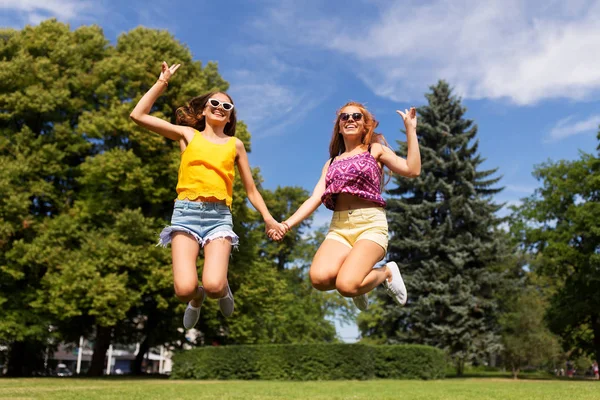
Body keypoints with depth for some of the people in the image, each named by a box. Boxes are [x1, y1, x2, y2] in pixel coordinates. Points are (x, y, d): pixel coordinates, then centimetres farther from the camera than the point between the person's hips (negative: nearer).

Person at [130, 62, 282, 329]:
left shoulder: (235, 145, 18)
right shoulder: (188, 134, 15)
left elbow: (251, 190, 20)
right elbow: (138, 115, 9)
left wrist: (268, 218, 7)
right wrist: (163, 81, 11)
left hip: (219, 216, 0)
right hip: (186, 213, 0)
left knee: (213, 285, -23)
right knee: (184, 289, -18)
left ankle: (223, 288, 16)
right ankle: (196, 299, 20)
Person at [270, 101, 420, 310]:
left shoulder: (375, 150, 12)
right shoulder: (331, 163, 21)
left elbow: (412, 170, -2)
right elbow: (315, 198, 12)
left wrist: (410, 129, -3)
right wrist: (286, 224, 0)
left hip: (371, 225, -3)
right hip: (339, 227, 3)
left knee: (346, 285, -27)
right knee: (319, 278, -27)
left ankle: (387, 273, 6)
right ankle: (356, 282, 7)